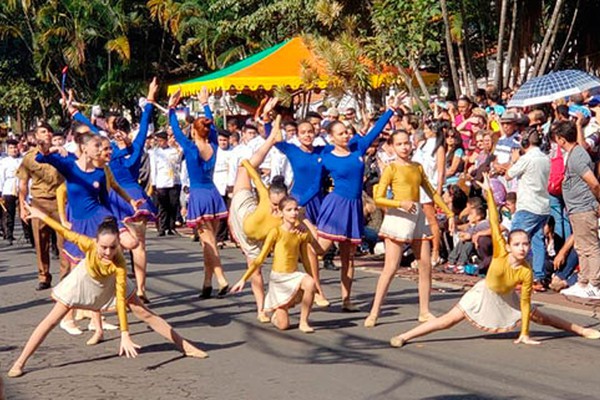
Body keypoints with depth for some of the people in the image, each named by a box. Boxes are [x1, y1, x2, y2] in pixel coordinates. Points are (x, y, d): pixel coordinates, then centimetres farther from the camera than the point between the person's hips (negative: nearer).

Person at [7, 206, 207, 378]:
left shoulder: (119, 264, -38)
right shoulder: (89, 245, -39)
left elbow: (120, 299, -37)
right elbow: (64, 232, -23)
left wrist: (124, 335, -41)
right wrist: (40, 215, -15)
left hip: (110, 285, 0)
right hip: (83, 283, 0)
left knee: (146, 314, -1)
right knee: (52, 320, -4)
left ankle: (185, 346, 8)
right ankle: (20, 362, 3)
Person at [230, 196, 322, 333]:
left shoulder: (301, 234, 1)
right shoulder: (276, 232, -9)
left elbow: (305, 259, 14)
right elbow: (260, 259, -6)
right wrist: (243, 279, -9)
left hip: (294, 275, 3)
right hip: (278, 277, -3)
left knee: (310, 284, -35)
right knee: (283, 325, -5)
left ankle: (303, 322, -15)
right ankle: (276, 314, 33)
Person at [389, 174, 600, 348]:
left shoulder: (526, 272, -23)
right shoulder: (501, 253, -27)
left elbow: (525, 302, -16)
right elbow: (495, 224, -32)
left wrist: (524, 334, -16)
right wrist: (489, 192, -35)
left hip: (506, 300, 2)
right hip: (485, 294, -2)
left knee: (540, 317, 11)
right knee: (448, 320, -10)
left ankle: (581, 330, 28)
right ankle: (405, 336, -10)